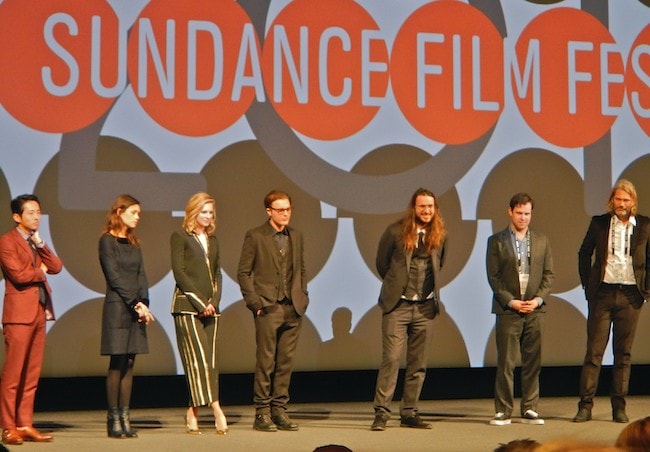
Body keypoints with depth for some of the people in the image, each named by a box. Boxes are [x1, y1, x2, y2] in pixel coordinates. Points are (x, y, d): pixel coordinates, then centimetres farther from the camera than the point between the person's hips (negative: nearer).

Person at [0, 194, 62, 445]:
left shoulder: (37, 243, 21)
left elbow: (56, 267, 9)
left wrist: (40, 243, 0)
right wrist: (40, 272, 2)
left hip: (39, 313, 8)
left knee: (32, 375, 6)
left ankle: (25, 425, 10)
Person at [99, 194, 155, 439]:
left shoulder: (133, 243, 16)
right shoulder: (107, 240, -5)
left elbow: (141, 275, 11)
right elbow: (114, 276, -11)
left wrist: (144, 303, -4)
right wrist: (136, 304, -14)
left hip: (136, 308, 7)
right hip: (117, 307, -6)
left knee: (129, 364, 4)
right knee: (117, 363, -6)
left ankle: (124, 416, 6)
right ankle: (113, 418, -2)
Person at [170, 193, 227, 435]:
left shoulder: (212, 240, 18)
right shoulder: (180, 237, 0)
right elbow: (179, 273, -7)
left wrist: (214, 300, 1)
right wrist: (200, 302, -11)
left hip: (209, 308, 6)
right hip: (187, 307, -6)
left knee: (209, 360, 1)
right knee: (199, 357, -13)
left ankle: (193, 412, 4)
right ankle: (215, 408, -19)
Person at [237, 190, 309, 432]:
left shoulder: (296, 236, 13)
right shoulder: (255, 236, -2)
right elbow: (243, 273, -2)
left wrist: (303, 297, 8)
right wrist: (255, 302, -8)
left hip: (293, 309, 5)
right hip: (268, 308, -5)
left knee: (286, 361, 5)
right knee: (266, 361, -3)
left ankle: (279, 410, 11)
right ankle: (262, 413, 2)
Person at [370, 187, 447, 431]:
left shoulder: (440, 235, 5)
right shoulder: (396, 231, -5)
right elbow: (381, 262, 6)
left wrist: (429, 288, 13)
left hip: (425, 307, 4)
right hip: (397, 305, -4)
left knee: (418, 363, 7)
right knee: (391, 358, -8)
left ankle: (409, 413, 14)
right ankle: (381, 413, -4)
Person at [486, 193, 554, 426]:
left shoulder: (541, 241, 12)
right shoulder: (496, 241, 3)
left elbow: (549, 274, 9)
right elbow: (493, 277, -1)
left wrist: (539, 299, -5)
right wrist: (511, 301, -10)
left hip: (534, 310, 3)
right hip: (508, 310, -3)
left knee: (532, 363, 4)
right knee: (505, 363, -3)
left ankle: (529, 409, 11)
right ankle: (503, 411, 2)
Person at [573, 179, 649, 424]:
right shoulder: (599, 223, 5)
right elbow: (584, 253, 12)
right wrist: (587, 285, 6)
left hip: (630, 295, 0)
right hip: (602, 293, 0)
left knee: (624, 353, 5)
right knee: (594, 350, -2)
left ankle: (619, 407, 11)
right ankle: (585, 405, 0)